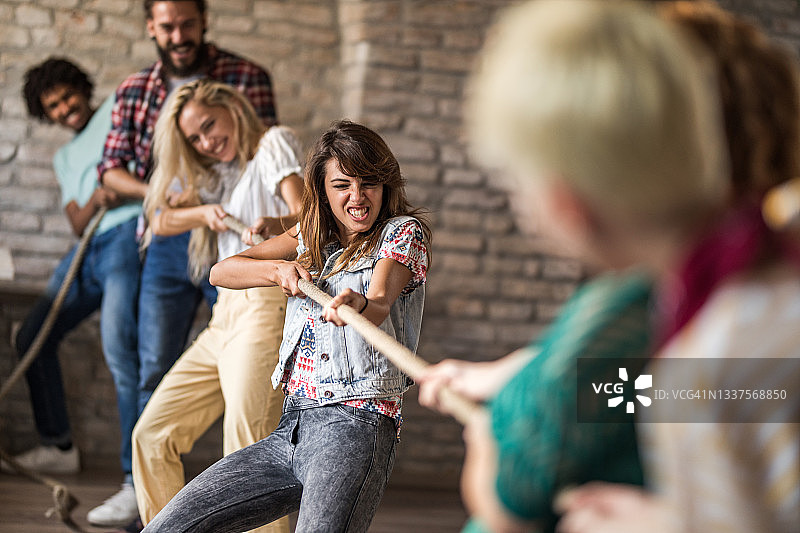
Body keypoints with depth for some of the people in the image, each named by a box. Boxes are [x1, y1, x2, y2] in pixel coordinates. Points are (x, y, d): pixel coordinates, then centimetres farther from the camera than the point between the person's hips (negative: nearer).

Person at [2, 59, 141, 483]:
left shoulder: (118, 107, 12)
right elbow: (77, 224, 13)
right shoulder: (65, 158, 27)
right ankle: (58, 447, 20)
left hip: (127, 234, -8)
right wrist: (95, 200, -8)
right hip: (87, 251, 8)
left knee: (117, 341, -25)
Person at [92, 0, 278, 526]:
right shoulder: (134, 91, 9)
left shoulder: (247, 77, 0)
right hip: (168, 244, 3)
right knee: (155, 369, 2)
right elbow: (112, 168, 7)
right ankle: (142, 486, 8)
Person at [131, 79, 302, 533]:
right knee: (152, 434, 10)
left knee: (248, 461, -19)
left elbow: (303, 212, -16)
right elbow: (161, 220, 16)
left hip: (267, 305, -9)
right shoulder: (223, 176, 26)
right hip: (226, 317, 9)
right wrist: (204, 212, -4)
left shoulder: (274, 142, 2)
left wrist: (277, 225, -39)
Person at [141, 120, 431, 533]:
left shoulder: (403, 232, 3)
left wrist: (357, 306, -42)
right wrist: (279, 270, -6)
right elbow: (221, 272, 14)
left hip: (355, 424, -6)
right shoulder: (312, 237, 20)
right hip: (289, 432, 6)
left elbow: (380, 301, -18)